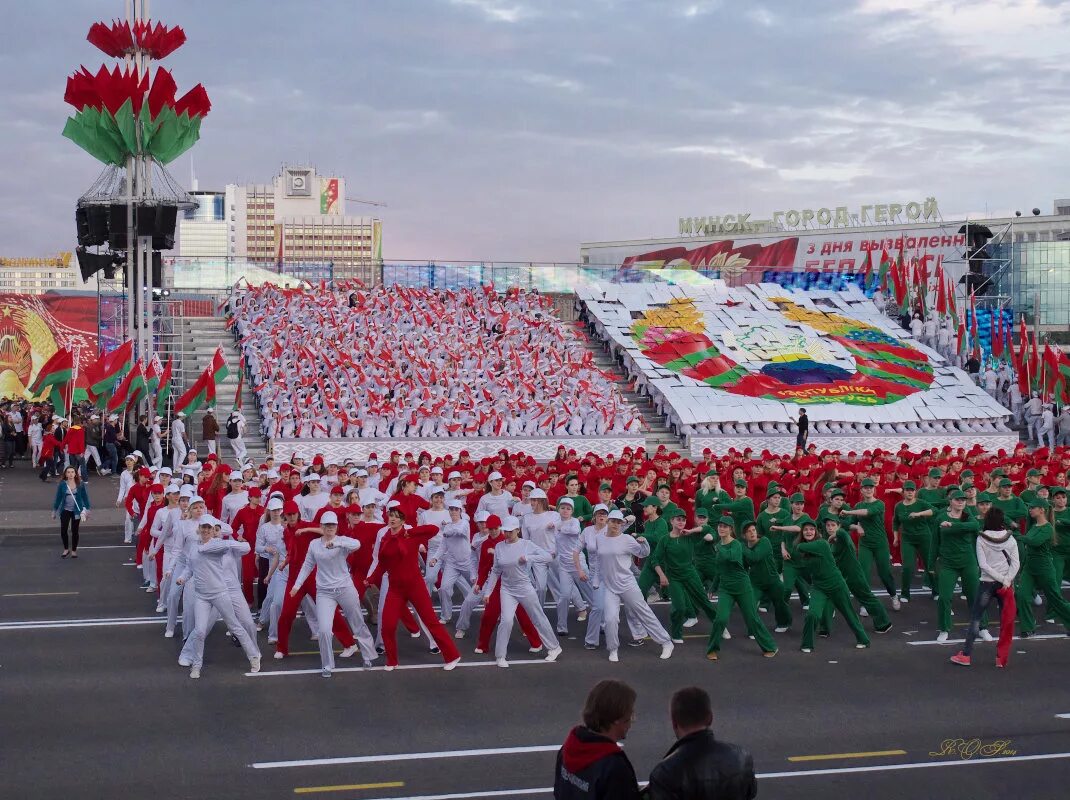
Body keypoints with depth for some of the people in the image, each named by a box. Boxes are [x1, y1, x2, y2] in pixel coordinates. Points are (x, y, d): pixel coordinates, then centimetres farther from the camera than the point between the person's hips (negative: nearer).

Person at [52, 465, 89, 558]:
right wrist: (54, 511, 6)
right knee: (63, 530, -4)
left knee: (74, 531, 7)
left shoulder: (80, 484, -4)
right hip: (65, 510, 0)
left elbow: (85, 497, 2)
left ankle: (74, 550, 21)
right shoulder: (62, 484, -4)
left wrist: (87, 509, 1)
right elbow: (58, 498, 3)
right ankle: (66, 549, 17)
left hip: (76, 511, 0)